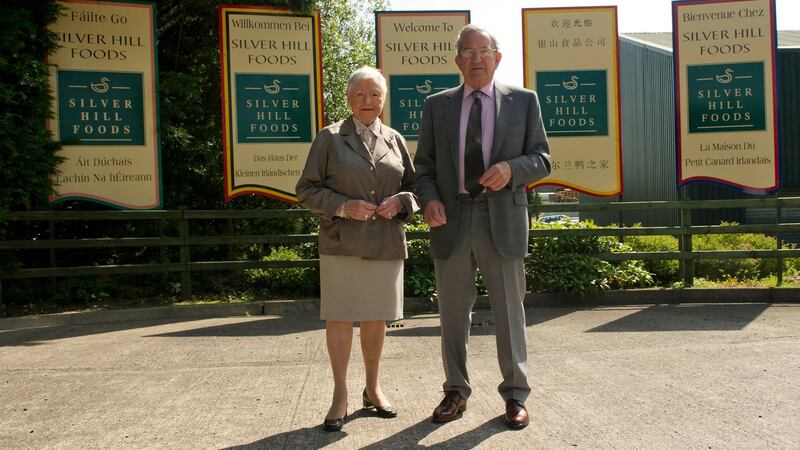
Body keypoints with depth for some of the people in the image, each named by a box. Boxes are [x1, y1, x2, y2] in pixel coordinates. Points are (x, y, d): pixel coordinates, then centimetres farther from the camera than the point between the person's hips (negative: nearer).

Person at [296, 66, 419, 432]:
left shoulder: (395, 140, 12)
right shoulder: (329, 138, 3)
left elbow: (414, 186, 16)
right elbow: (307, 189, 1)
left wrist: (401, 201, -6)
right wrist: (343, 206, -14)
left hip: (386, 244, 3)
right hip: (341, 244, -2)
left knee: (376, 318, 11)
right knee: (339, 317, 0)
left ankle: (373, 389, 28)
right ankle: (340, 396, 15)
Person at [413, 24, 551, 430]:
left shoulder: (523, 101, 7)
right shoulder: (437, 106, 9)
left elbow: (541, 158, 6)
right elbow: (424, 165, 8)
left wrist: (512, 169, -15)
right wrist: (429, 199, -11)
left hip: (502, 219, -1)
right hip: (451, 222, 2)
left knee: (509, 311, 7)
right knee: (453, 314, 9)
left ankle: (515, 395, 21)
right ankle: (455, 392, 24)